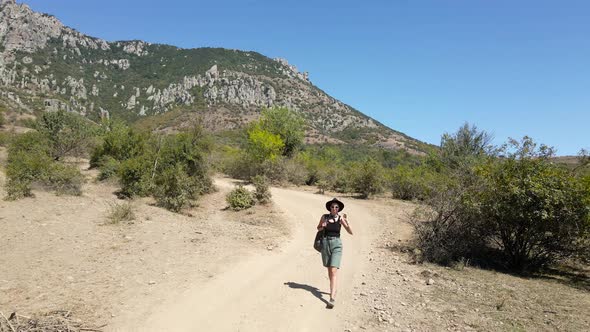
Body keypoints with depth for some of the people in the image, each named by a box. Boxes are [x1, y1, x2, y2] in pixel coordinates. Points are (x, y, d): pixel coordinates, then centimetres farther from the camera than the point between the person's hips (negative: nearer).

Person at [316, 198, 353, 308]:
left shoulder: (340, 218, -6)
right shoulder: (324, 217, -1)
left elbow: (350, 232, -8)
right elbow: (318, 228, 16)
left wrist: (346, 221, -22)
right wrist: (322, 226, -7)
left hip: (336, 244, -3)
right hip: (325, 243, 3)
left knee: (333, 271, -14)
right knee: (329, 269, 17)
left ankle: (332, 298, -16)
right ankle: (333, 289, 41)